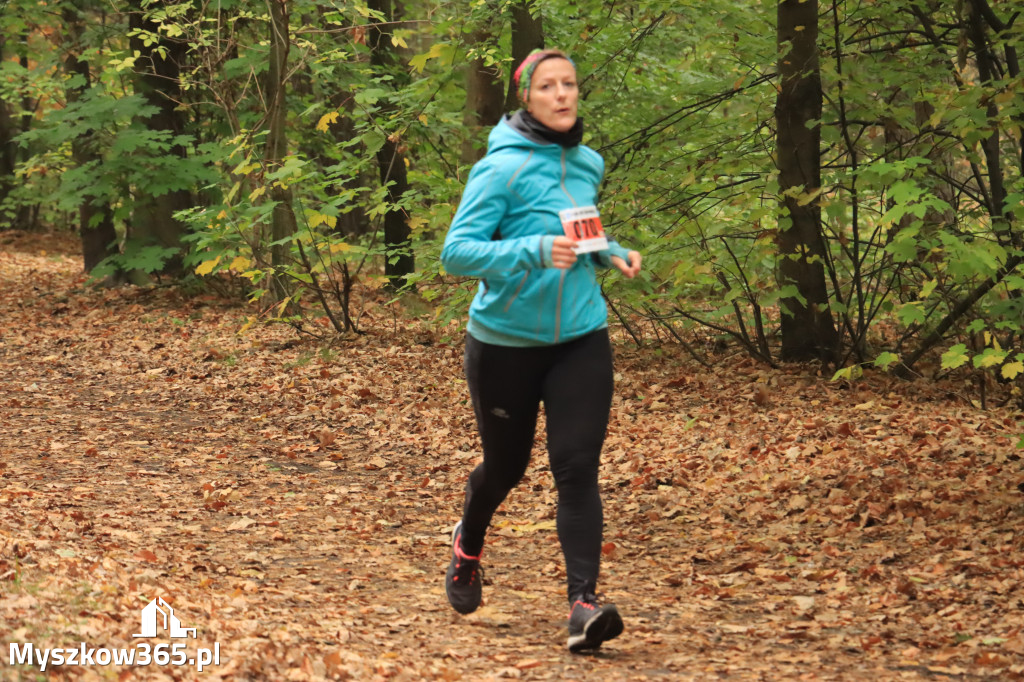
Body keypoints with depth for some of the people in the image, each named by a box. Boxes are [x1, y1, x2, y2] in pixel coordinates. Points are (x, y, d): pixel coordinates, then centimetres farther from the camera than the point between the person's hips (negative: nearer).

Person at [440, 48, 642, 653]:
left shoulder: (588, 165, 5)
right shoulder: (502, 168, -15)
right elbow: (457, 251, -22)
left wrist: (611, 253, 3)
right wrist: (534, 251, -35)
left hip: (581, 337, 3)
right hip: (506, 341, -3)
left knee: (578, 466, -11)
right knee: (505, 466, 14)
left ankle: (585, 602, -16)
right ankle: (468, 545, 46)